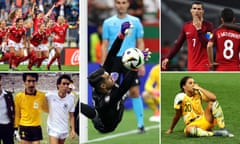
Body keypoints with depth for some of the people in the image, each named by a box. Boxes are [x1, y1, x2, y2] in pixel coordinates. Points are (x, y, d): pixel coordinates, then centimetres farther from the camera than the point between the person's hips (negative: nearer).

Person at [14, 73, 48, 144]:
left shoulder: (41, 96, -5)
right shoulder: (19, 96, -5)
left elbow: (47, 109, 14)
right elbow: (17, 114, 5)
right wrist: (16, 129, 5)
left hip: (36, 128, 0)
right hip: (24, 128, 0)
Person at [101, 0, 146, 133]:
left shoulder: (135, 22, 5)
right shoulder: (108, 22, 7)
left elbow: (140, 44, 5)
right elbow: (105, 45, 8)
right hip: (113, 59, 1)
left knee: (134, 91, -7)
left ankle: (140, 123, -3)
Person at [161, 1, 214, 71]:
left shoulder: (208, 25, -6)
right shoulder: (186, 26, 9)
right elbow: (178, 44, 14)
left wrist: (199, 30, -21)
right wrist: (167, 58, 6)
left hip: (204, 65, -5)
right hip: (191, 65, 5)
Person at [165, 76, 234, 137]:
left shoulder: (198, 94, 5)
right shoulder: (181, 97, -6)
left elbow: (213, 98, -12)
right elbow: (177, 115, 3)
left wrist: (200, 88, -10)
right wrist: (171, 129, 7)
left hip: (204, 120, 4)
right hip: (192, 124, -4)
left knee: (212, 103, -18)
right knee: (188, 130, -41)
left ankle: (223, 129, -21)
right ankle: (213, 133, -34)